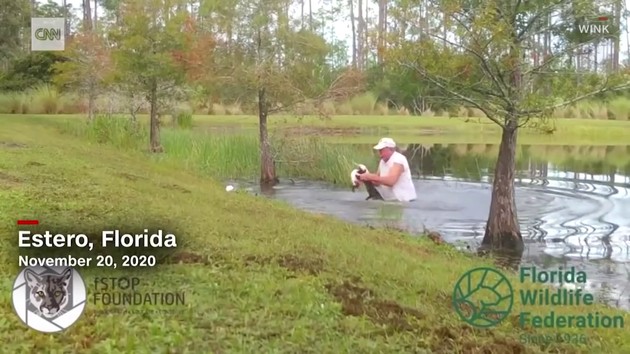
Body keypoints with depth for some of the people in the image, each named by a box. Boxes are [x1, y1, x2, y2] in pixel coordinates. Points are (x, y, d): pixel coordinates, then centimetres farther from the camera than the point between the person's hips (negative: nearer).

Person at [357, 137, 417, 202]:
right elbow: (377, 182, 9)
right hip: (391, 200, 8)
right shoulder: (382, 161, 10)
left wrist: (370, 176, -29)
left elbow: (391, 181, -31)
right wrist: (366, 179, -11)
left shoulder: (398, 159, -17)